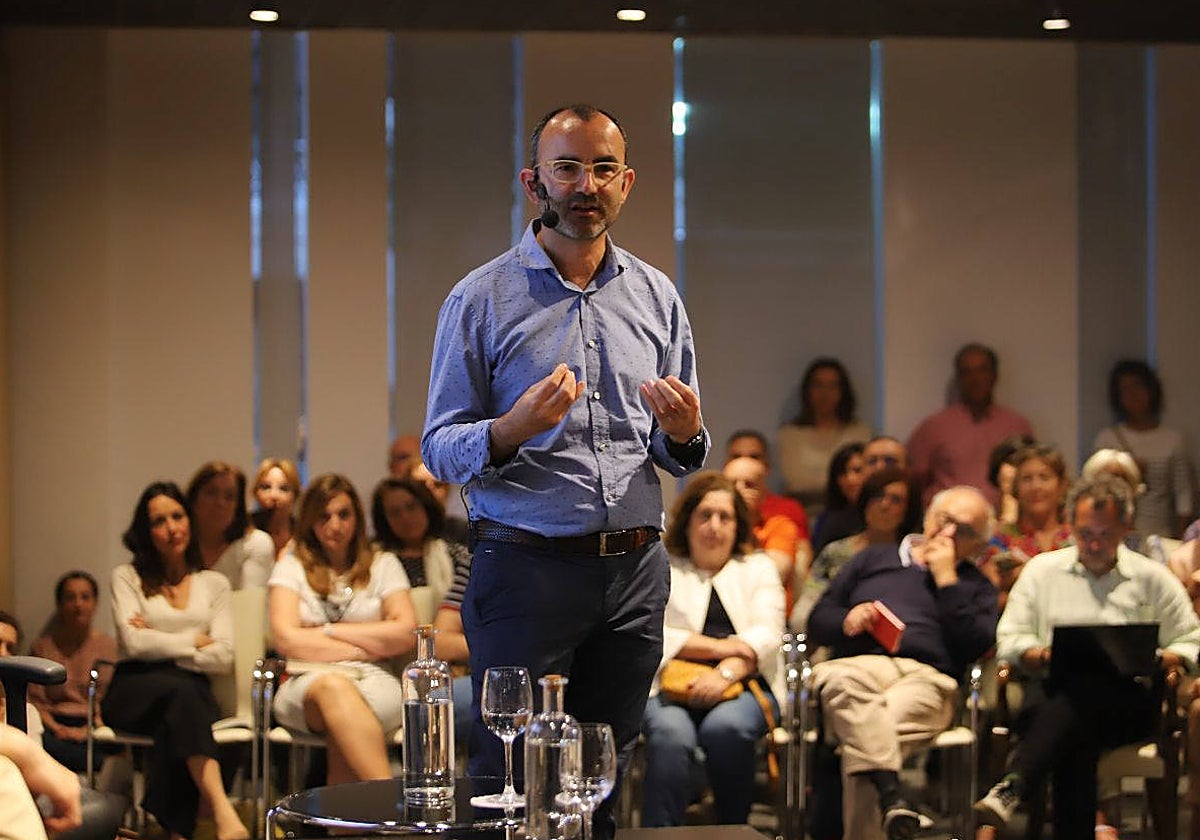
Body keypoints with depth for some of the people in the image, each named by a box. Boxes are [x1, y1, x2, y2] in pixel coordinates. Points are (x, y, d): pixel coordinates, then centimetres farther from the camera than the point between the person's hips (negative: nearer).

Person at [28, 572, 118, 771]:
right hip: (57, 726, 2)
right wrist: (55, 728, -13)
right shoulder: (43, 647, 17)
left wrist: (88, 730, -15)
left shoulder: (109, 647, 13)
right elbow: (35, 700, 7)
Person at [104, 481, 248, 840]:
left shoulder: (214, 583, 18)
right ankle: (223, 811, -57)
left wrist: (159, 643, -1)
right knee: (180, 690, -38)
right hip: (135, 692, -2)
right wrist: (196, 641, 2)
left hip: (192, 691, 2)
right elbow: (134, 642, -4)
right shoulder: (127, 577, 13)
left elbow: (223, 658, 4)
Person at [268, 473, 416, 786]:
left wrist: (331, 631, 1)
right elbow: (286, 639, -1)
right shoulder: (291, 567, 15)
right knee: (333, 686, -39)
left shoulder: (383, 565, 18)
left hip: (374, 682, 1)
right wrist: (365, 649, -1)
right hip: (306, 684, -1)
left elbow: (405, 635, 4)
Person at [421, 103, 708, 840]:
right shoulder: (482, 299, -1)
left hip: (635, 574, 4)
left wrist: (686, 435, -8)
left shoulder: (657, 298, 11)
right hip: (526, 567, -4)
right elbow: (439, 450, -3)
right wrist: (511, 430, -23)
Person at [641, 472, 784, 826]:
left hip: (742, 685, 1)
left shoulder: (758, 568, 22)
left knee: (725, 727, -35)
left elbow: (767, 635, 4)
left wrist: (726, 673, -15)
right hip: (673, 687, -1)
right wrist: (719, 647, -8)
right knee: (671, 734, -35)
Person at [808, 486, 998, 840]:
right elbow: (818, 621, 25)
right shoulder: (875, 559, 32)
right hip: (857, 663, 1)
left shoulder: (976, 587, 27)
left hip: (925, 679, -1)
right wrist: (848, 621, 2)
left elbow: (977, 645, 4)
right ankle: (889, 791, -54)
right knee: (841, 680, -40)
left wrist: (946, 578, 7)